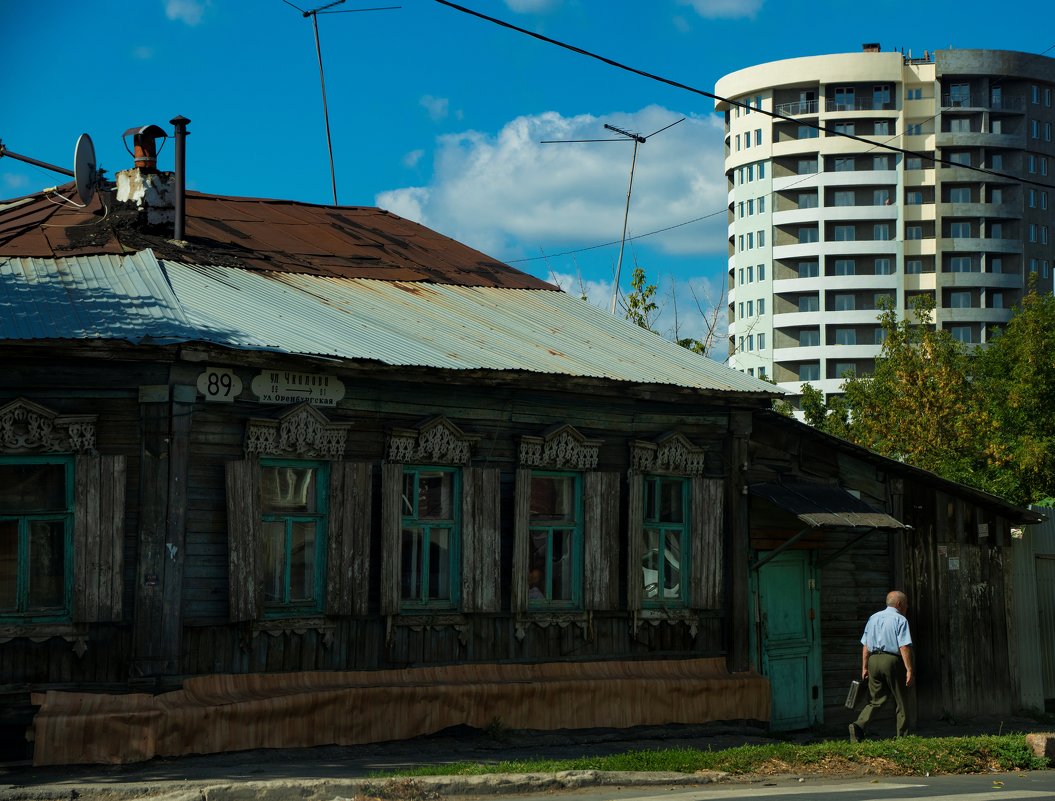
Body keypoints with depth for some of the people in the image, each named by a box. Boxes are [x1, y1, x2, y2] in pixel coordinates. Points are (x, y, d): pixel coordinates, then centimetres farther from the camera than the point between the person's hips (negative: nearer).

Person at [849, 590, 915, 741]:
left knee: (875, 699, 10)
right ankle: (903, 737, 10)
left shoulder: (873, 618, 14)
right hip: (892, 661, -6)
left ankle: (859, 726, -11)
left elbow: (865, 645, 14)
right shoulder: (900, 620, -5)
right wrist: (909, 669, -16)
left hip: (873, 660, 6)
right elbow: (904, 647, -14)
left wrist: (864, 667, 17)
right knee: (903, 701, 7)